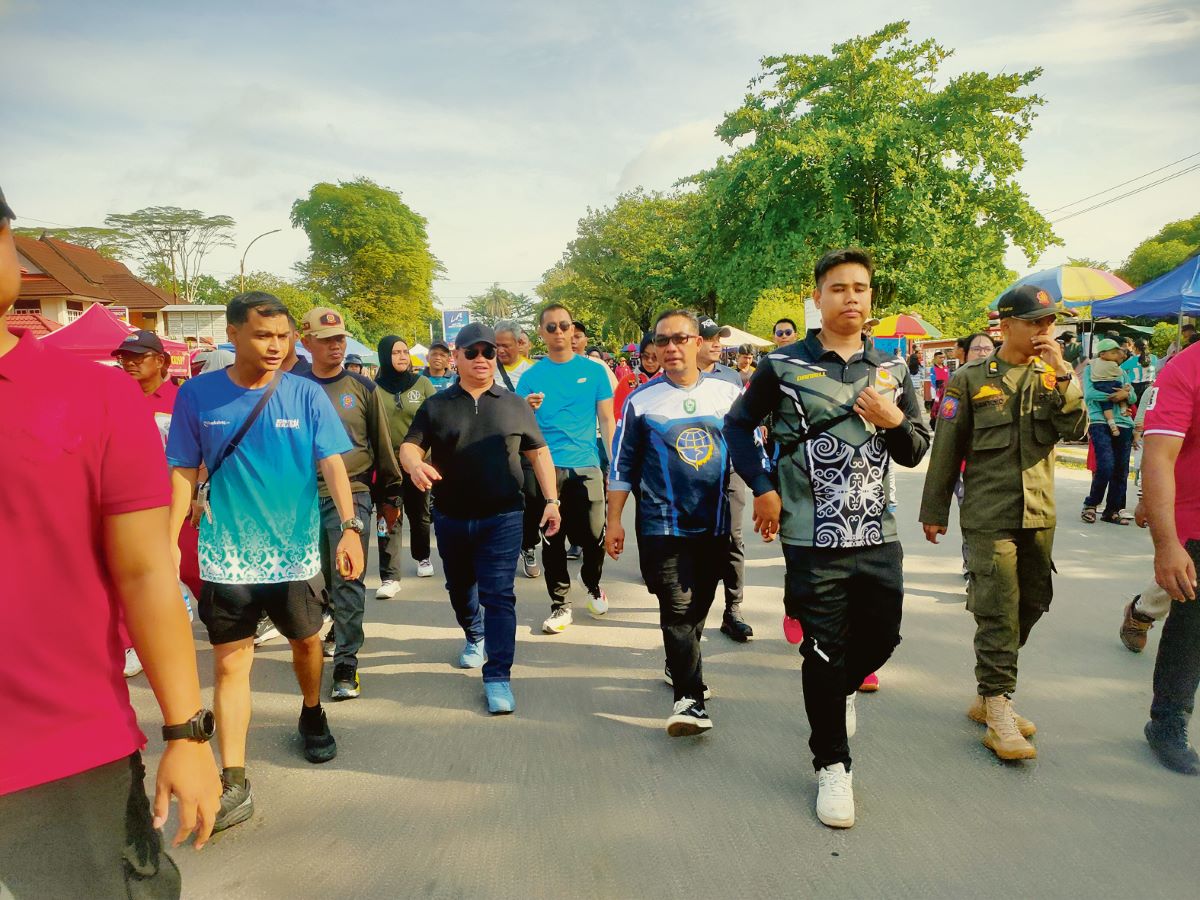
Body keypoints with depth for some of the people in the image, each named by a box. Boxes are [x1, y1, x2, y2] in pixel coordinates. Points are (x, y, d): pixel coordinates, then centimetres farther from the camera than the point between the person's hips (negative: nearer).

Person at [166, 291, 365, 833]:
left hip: (296, 553, 1)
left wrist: (350, 526, -23)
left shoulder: (306, 395, -5)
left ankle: (312, 714, 47)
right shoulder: (198, 395, -4)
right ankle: (234, 783, 8)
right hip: (227, 558, -1)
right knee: (230, 664, 0)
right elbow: (184, 474, 1)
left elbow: (332, 464, -10)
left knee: (306, 642, 19)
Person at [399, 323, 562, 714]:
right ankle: (475, 637, 48)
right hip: (451, 518, 2)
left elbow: (539, 452, 9)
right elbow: (409, 446, -3)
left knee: (498, 596, -7)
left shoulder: (515, 405, 4)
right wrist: (414, 463, -28)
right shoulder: (436, 406, 3)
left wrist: (551, 501, 1)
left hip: (502, 519, -2)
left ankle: (497, 677, -3)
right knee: (460, 587, 20)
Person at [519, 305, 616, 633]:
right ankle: (560, 605, 18)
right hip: (547, 467, 1)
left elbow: (606, 420, 6)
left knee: (593, 537, 2)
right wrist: (527, 409, -17)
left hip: (587, 466, 0)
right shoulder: (531, 377, 6)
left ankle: (593, 586, 30)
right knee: (553, 538, 5)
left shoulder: (593, 370, 5)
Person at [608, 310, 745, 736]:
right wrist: (614, 521, 1)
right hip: (662, 524, -2)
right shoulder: (641, 400, -1)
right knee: (677, 610, -8)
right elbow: (623, 465, 3)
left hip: (715, 524, 3)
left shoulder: (729, 392, 3)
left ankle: (679, 668, 38)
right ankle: (690, 698, -1)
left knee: (699, 606, 15)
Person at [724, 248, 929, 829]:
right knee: (825, 649, 3)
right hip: (814, 538, -4)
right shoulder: (784, 366, -3)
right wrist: (763, 488, -3)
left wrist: (894, 420, -10)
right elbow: (738, 424, 7)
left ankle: (842, 687, 47)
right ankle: (832, 765, 21)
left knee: (881, 636, 12)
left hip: (877, 533, 4)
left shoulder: (892, 371, 8)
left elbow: (916, 453, 11)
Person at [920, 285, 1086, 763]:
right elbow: (946, 450, -1)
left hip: (1039, 515, 5)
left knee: (1030, 606, 11)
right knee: (999, 612, -8)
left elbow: (1076, 430, -4)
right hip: (988, 516, -5)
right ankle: (999, 714, 0)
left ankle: (987, 697, 26)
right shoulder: (971, 379, -3)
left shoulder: (1052, 377, 9)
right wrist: (934, 512, 0)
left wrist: (1063, 373, -13)